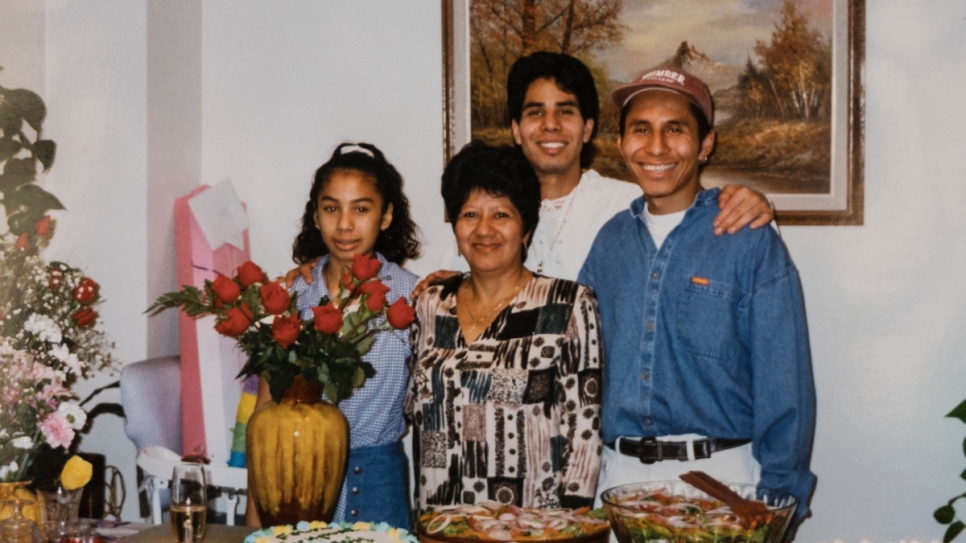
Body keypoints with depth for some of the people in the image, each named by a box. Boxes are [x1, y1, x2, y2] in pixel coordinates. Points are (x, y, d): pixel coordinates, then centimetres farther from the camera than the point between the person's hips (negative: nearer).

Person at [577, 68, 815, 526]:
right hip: (619, 473, 4)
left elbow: (784, 385, -6)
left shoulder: (751, 242, -6)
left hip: (719, 472, -3)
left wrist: (776, 508, -9)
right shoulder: (609, 241, 7)